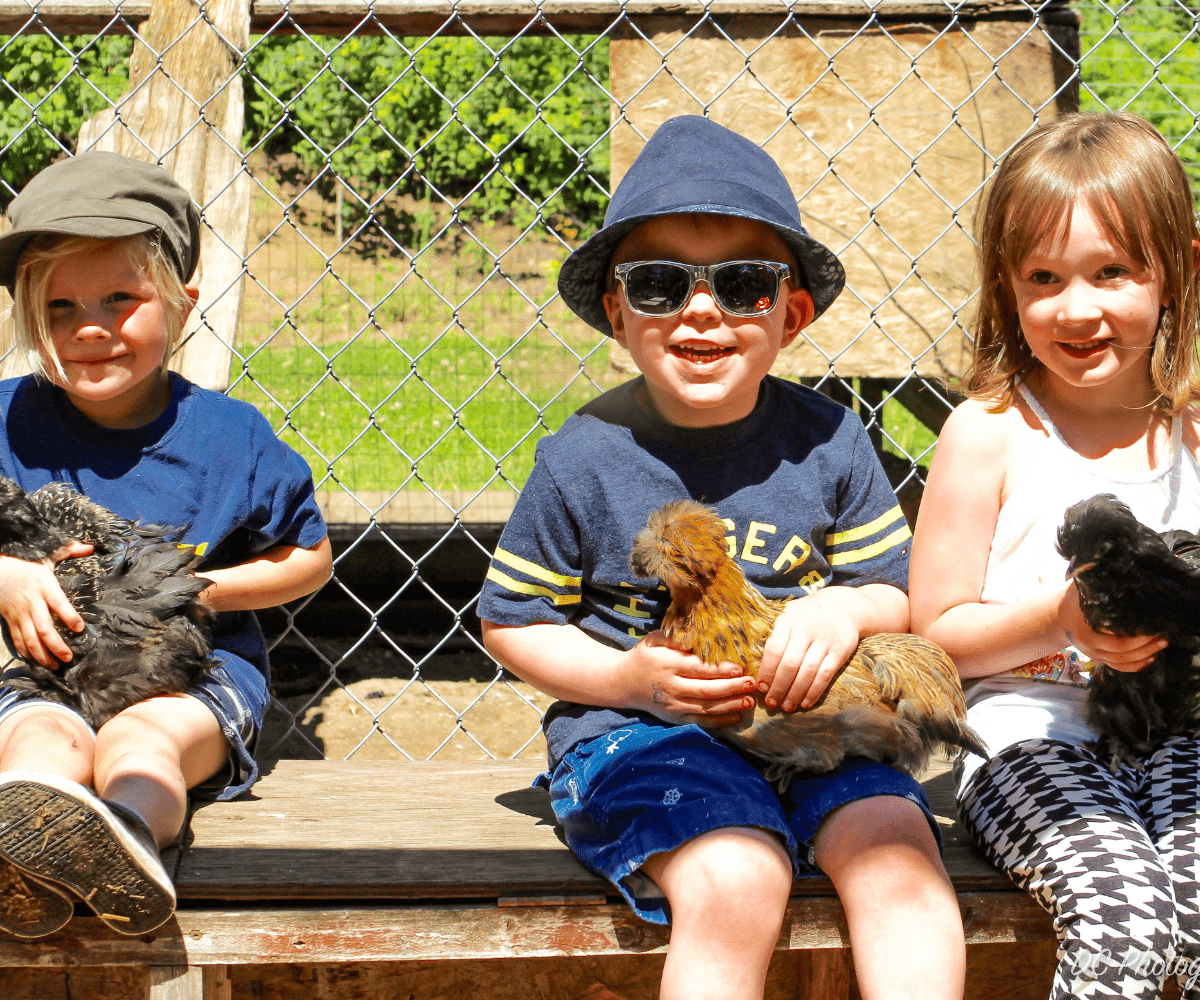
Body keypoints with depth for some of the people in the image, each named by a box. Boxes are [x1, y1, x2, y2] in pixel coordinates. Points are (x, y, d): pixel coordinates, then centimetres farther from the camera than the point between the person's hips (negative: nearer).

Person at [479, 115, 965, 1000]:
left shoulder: (828, 441, 1)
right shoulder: (585, 460, -6)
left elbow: (898, 592, 9)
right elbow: (513, 621, 3)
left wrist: (849, 607, -15)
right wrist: (628, 678, -13)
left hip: (807, 719, 3)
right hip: (635, 727, -3)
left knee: (899, 853, -24)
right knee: (736, 883, -29)